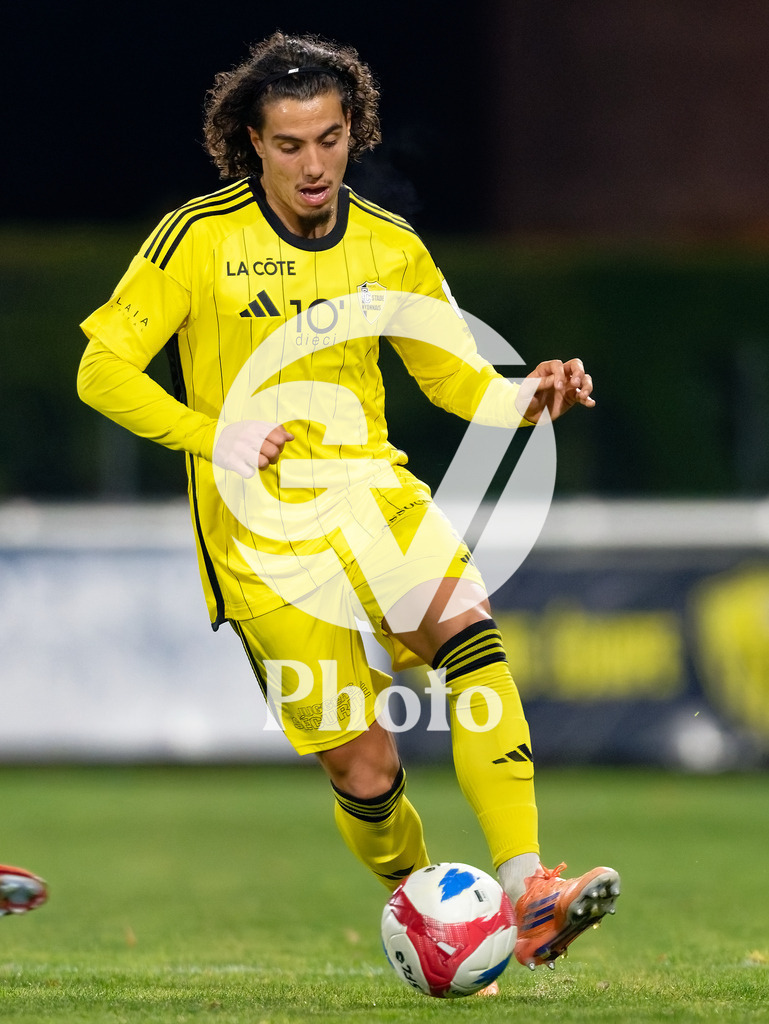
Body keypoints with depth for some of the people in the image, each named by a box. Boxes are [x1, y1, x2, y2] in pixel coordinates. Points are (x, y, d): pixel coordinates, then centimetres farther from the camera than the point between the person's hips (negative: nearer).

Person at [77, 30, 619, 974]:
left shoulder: (390, 249, 7)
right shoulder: (199, 239, -4)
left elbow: (455, 376, 14)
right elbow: (103, 371, -3)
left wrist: (527, 397, -8)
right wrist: (214, 436, -17)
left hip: (369, 490, 3)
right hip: (259, 527, -3)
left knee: (467, 627, -29)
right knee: (364, 771, -9)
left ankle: (527, 892, -36)